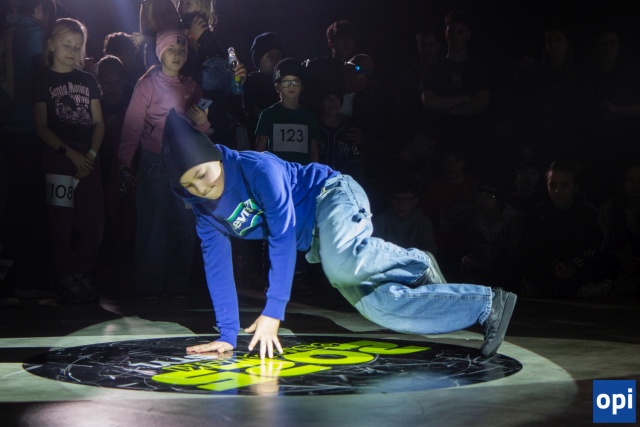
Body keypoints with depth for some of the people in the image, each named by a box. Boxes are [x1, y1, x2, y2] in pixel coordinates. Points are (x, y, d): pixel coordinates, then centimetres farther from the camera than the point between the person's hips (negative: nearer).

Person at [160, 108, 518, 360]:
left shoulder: (257, 168, -26)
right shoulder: (204, 210, -3)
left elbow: (283, 237, -29)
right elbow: (217, 267, 2)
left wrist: (272, 313, -31)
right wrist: (228, 335, -4)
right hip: (314, 241, 7)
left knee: (340, 263, -42)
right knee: (375, 304, -11)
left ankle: (418, 266, -11)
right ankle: (488, 305, 4)